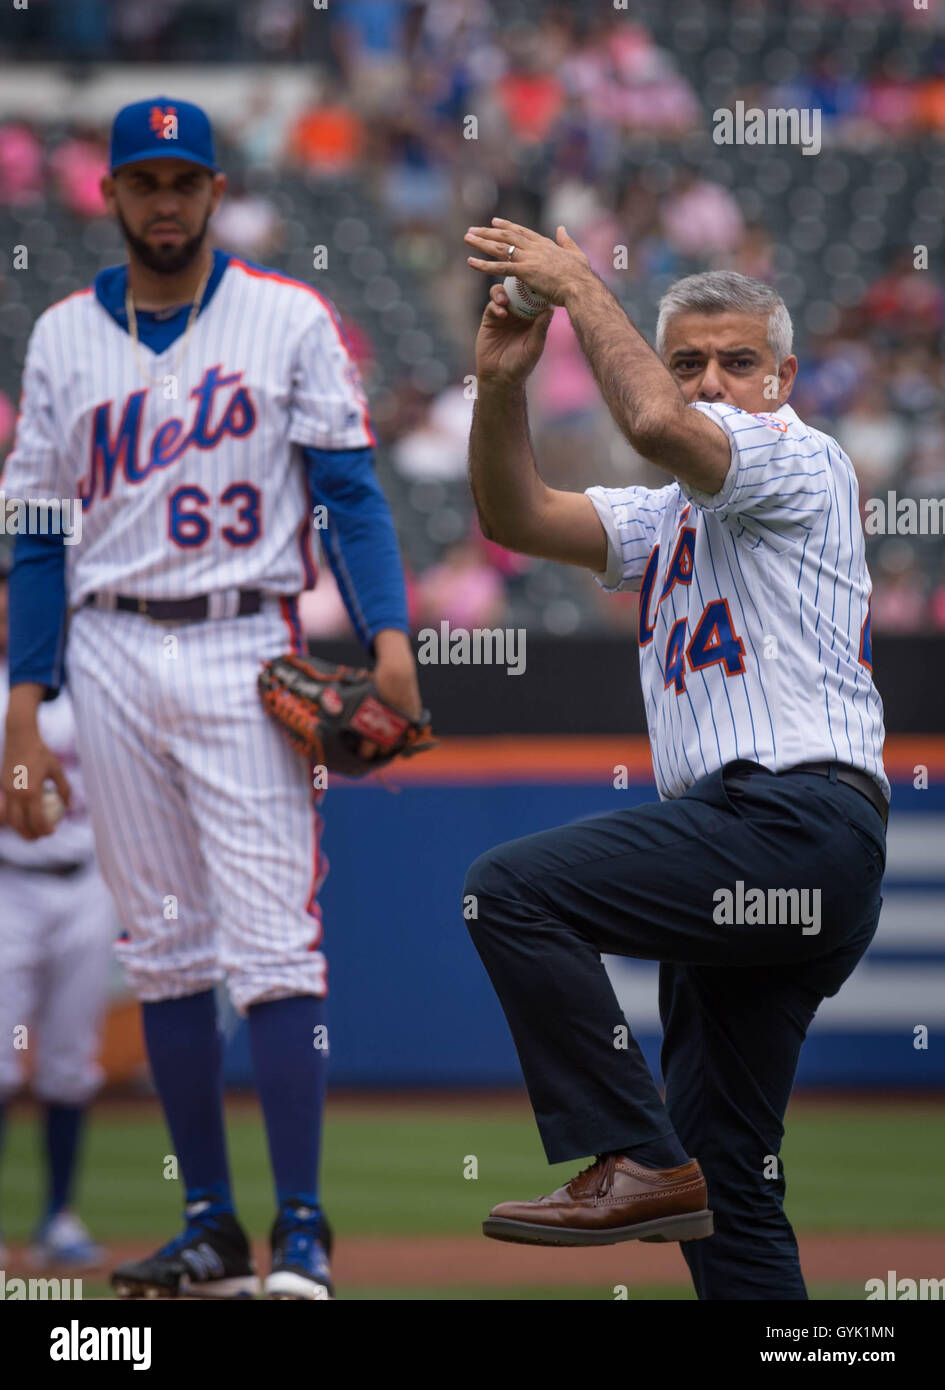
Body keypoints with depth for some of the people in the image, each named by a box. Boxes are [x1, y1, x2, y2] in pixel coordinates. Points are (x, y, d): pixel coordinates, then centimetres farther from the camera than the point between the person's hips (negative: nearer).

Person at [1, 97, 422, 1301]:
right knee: (163, 950, 6)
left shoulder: (288, 320, 3)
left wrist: (388, 632, -16)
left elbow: (348, 489, -1)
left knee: (273, 945, -10)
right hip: (112, 655, 3)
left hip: (245, 650, -3)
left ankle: (301, 1233, -11)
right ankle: (210, 1225, 12)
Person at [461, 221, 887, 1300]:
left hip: (793, 816, -9)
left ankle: (636, 1163, -22)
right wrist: (500, 389, -2)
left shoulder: (804, 461, 2)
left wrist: (579, 287, -9)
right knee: (725, 1183, 7)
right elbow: (517, 518, 13)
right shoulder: (670, 518, 27)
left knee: (512, 887, -21)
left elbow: (656, 423, -19)